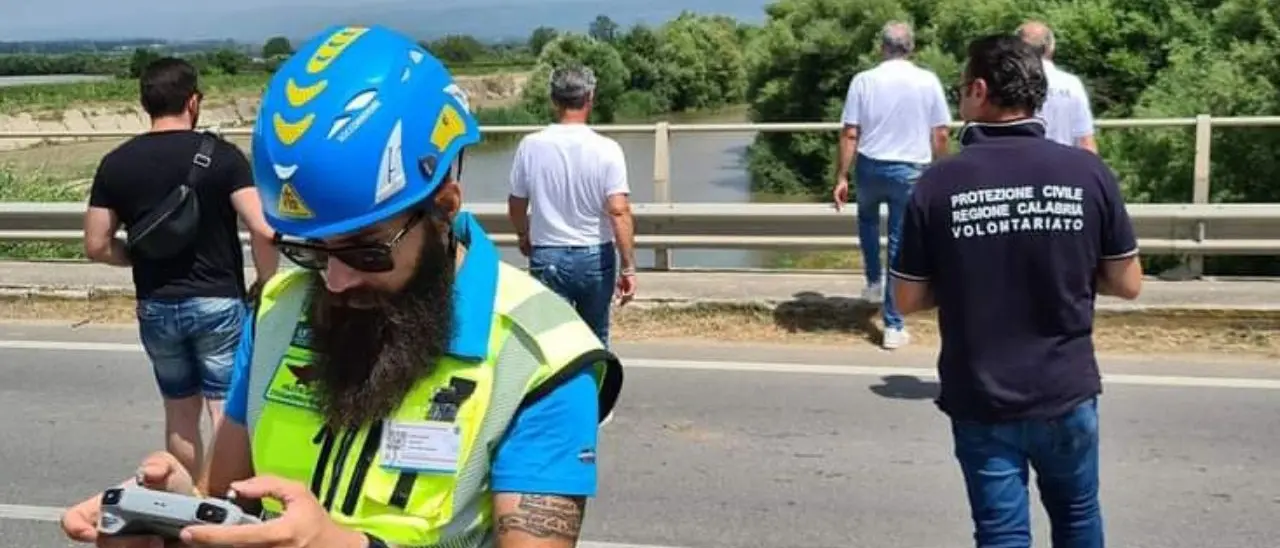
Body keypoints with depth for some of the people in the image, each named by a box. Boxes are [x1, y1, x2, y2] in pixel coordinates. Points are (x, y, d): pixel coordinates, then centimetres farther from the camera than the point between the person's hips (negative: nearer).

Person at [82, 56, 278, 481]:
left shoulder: (115, 164, 0)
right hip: (218, 302, -4)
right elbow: (263, 231, -19)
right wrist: (267, 287, -4)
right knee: (228, 416, 2)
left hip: (155, 307, 4)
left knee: (179, 413, 17)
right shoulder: (221, 155, -11)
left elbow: (97, 247, 2)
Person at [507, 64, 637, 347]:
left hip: (547, 257, 0)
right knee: (595, 341, 18)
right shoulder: (606, 149, -11)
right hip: (595, 257, 0)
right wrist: (628, 267, -10)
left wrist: (524, 237, 25)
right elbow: (619, 212, -16)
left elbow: (516, 208, 5)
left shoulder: (531, 146, -5)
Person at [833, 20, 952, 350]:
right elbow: (940, 135, 0)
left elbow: (850, 134, -6)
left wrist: (842, 177, -1)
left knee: (867, 220, 33)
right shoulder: (928, 81, -3)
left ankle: (874, 282, 39)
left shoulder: (863, 81, -5)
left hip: (870, 166, 0)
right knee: (900, 245, 5)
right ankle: (893, 326, 6)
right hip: (910, 171, 0)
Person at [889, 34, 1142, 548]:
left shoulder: (937, 184, -12)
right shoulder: (1089, 172, -8)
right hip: (1066, 393, 2)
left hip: (980, 401, -1)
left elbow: (909, 299, -4)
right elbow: (1127, 284, 0)